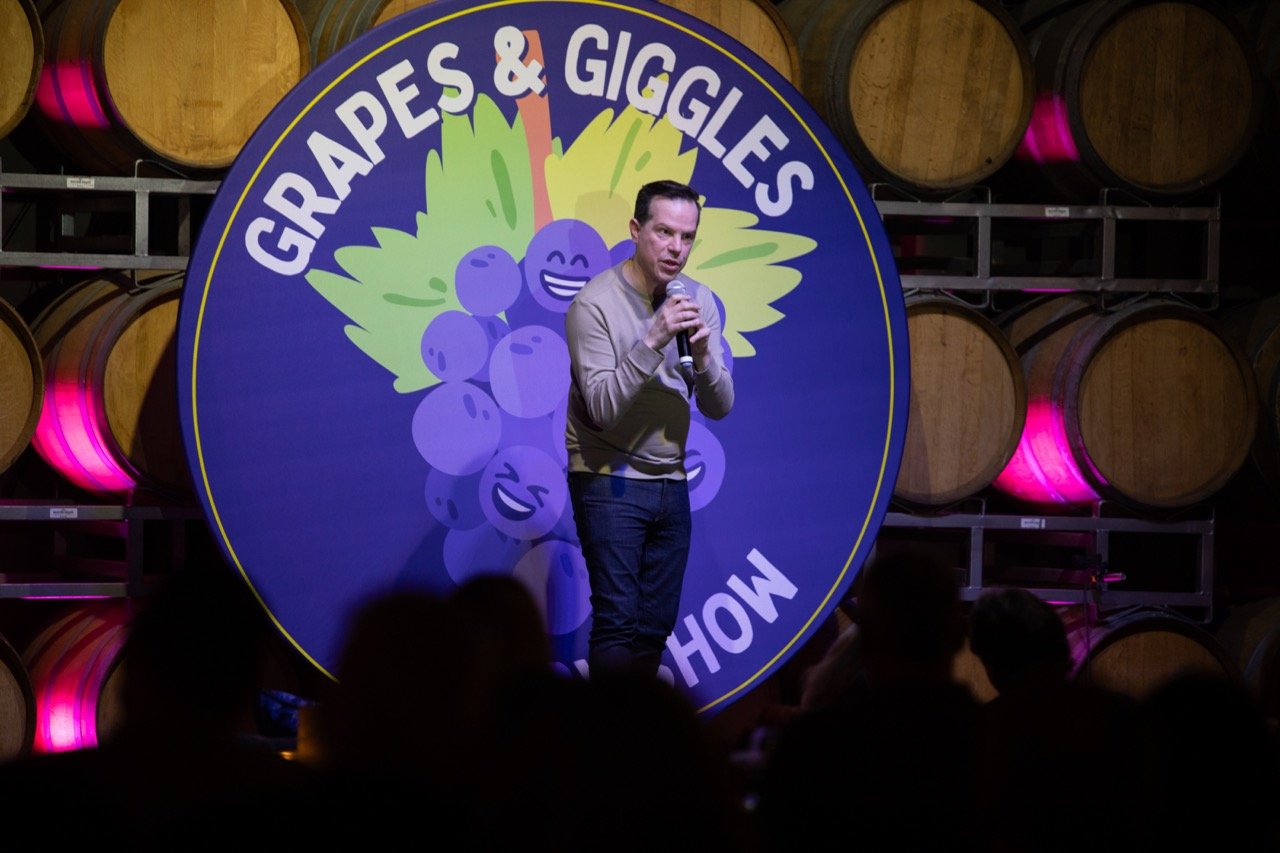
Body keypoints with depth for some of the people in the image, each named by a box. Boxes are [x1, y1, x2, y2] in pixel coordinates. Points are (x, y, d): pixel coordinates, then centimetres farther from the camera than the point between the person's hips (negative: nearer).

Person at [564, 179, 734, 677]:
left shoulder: (698, 302, 5)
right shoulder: (595, 303, -12)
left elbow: (718, 408, 2)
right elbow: (602, 407, -20)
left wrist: (703, 353, -17)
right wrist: (653, 340, -28)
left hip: (670, 483, 5)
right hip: (609, 481, -5)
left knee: (656, 627, 5)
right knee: (618, 623, -11)